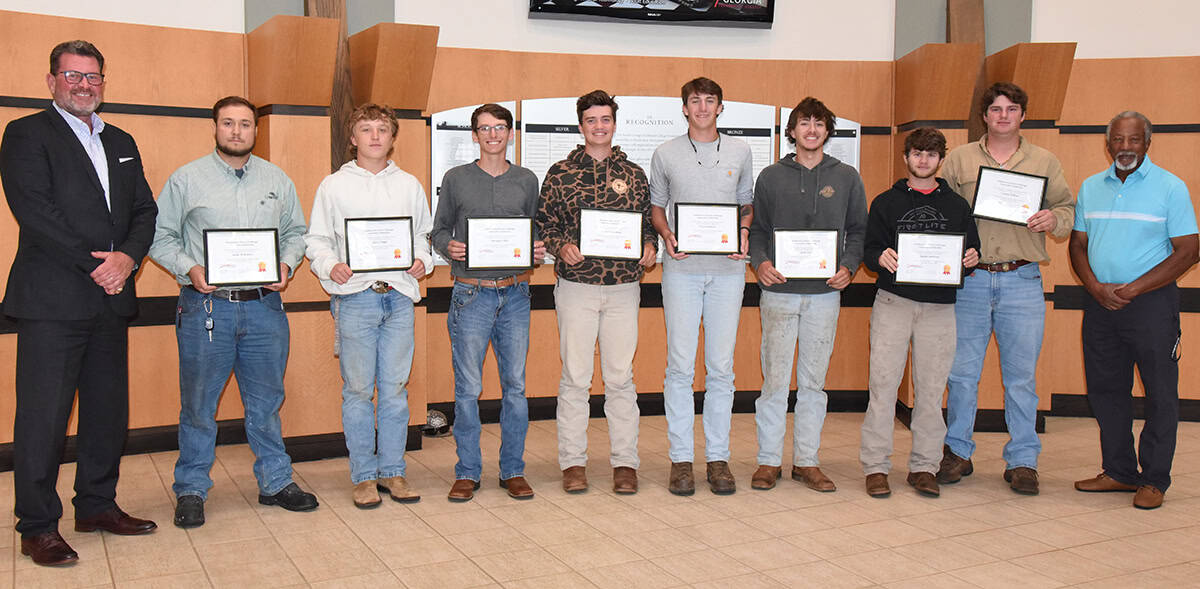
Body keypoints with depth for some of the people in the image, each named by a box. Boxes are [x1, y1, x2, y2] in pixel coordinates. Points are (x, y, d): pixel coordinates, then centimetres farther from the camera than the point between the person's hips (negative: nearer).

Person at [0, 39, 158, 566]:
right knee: (43, 414, -2)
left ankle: (97, 505, 25)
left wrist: (127, 257, -7)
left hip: (111, 297, 6)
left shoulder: (121, 143, 18)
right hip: (52, 300, -6)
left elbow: (144, 211, 13)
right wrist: (94, 266, -14)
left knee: (108, 409, 11)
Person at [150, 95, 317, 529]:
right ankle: (191, 490, 17)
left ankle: (276, 482, 23)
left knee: (266, 400, 10)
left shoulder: (278, 180, 11)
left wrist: (286, 265, -2)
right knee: (198, 404, 4)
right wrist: (188, 269, -12)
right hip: (206, 306, -2)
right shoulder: (187, 179, 3)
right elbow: (160, 236, 3)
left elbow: (296, 231, 17)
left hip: (264, 306, 3)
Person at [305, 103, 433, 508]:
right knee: (358, 389, 0)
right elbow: (316, 239, 6)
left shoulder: (409, 185, 14)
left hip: (399, 296, 2)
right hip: (355, 297, -2)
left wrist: (422, 260, -1)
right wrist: (330, 266, -13)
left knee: (395, 388, 5)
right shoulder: (333, 186, 7)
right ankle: (363, 476, 10)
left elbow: (424, 234, 19)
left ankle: (392, 471, 15)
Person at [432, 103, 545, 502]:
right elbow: (439, 230, 10)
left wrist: (538, 251, -4)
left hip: (515, 293, 2)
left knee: (515, 385, 5)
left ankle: (513, 470, 16)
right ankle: (467, 472, 12)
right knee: (468, 388, 1)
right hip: (471, 293, -2)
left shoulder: (527, 181, 11)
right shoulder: (456, 179, 6)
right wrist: (448, 248, -11)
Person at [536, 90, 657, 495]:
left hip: (624, 287, 1)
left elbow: (649, 221, 14)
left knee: (620, 377, 4)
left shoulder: (633, 174, 10)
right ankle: (573, 462, 12)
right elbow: (543, 223, 4)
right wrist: (561, 246, -14)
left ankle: (625, 462, 13)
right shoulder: (560, 174, 4)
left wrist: (649, 246, -6)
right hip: (576, 285, -1)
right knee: (574, 377, 2)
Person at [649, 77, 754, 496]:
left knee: (721, 367, 3)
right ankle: (681, 458, 8)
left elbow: (748, 205, 16)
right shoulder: (666, 154, 8)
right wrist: (667, 236, -6)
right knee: (680, 367, 0)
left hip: (727, 270, 1)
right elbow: (656, 206, 14)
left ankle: (718, 457, 12)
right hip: (681, 269, -1)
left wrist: (744, 235, -4)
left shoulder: (739, 152, 11)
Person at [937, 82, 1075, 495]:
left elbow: (1069, 209, 13)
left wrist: (1052, 219, -10)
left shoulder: (1045, 162, 11)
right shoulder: (958, 160, 9)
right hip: (969, 278, 0)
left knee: (1021, 375, 3)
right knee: (961, 371, 4)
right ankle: (957, 453, 17)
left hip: (1023, 282, 0)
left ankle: (1022, 461, 13)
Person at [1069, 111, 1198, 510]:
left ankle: (1154, 480, 9)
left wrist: (1133, 289, -14)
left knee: (1160, 394, 0)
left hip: (1151, 302, -5)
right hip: (1100, 303, 5)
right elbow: (1078, 245, 13)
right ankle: (1119, 472, 21)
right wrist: (1096, 287, -5)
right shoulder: (1091, 188, 12)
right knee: (1104, 389, 9)